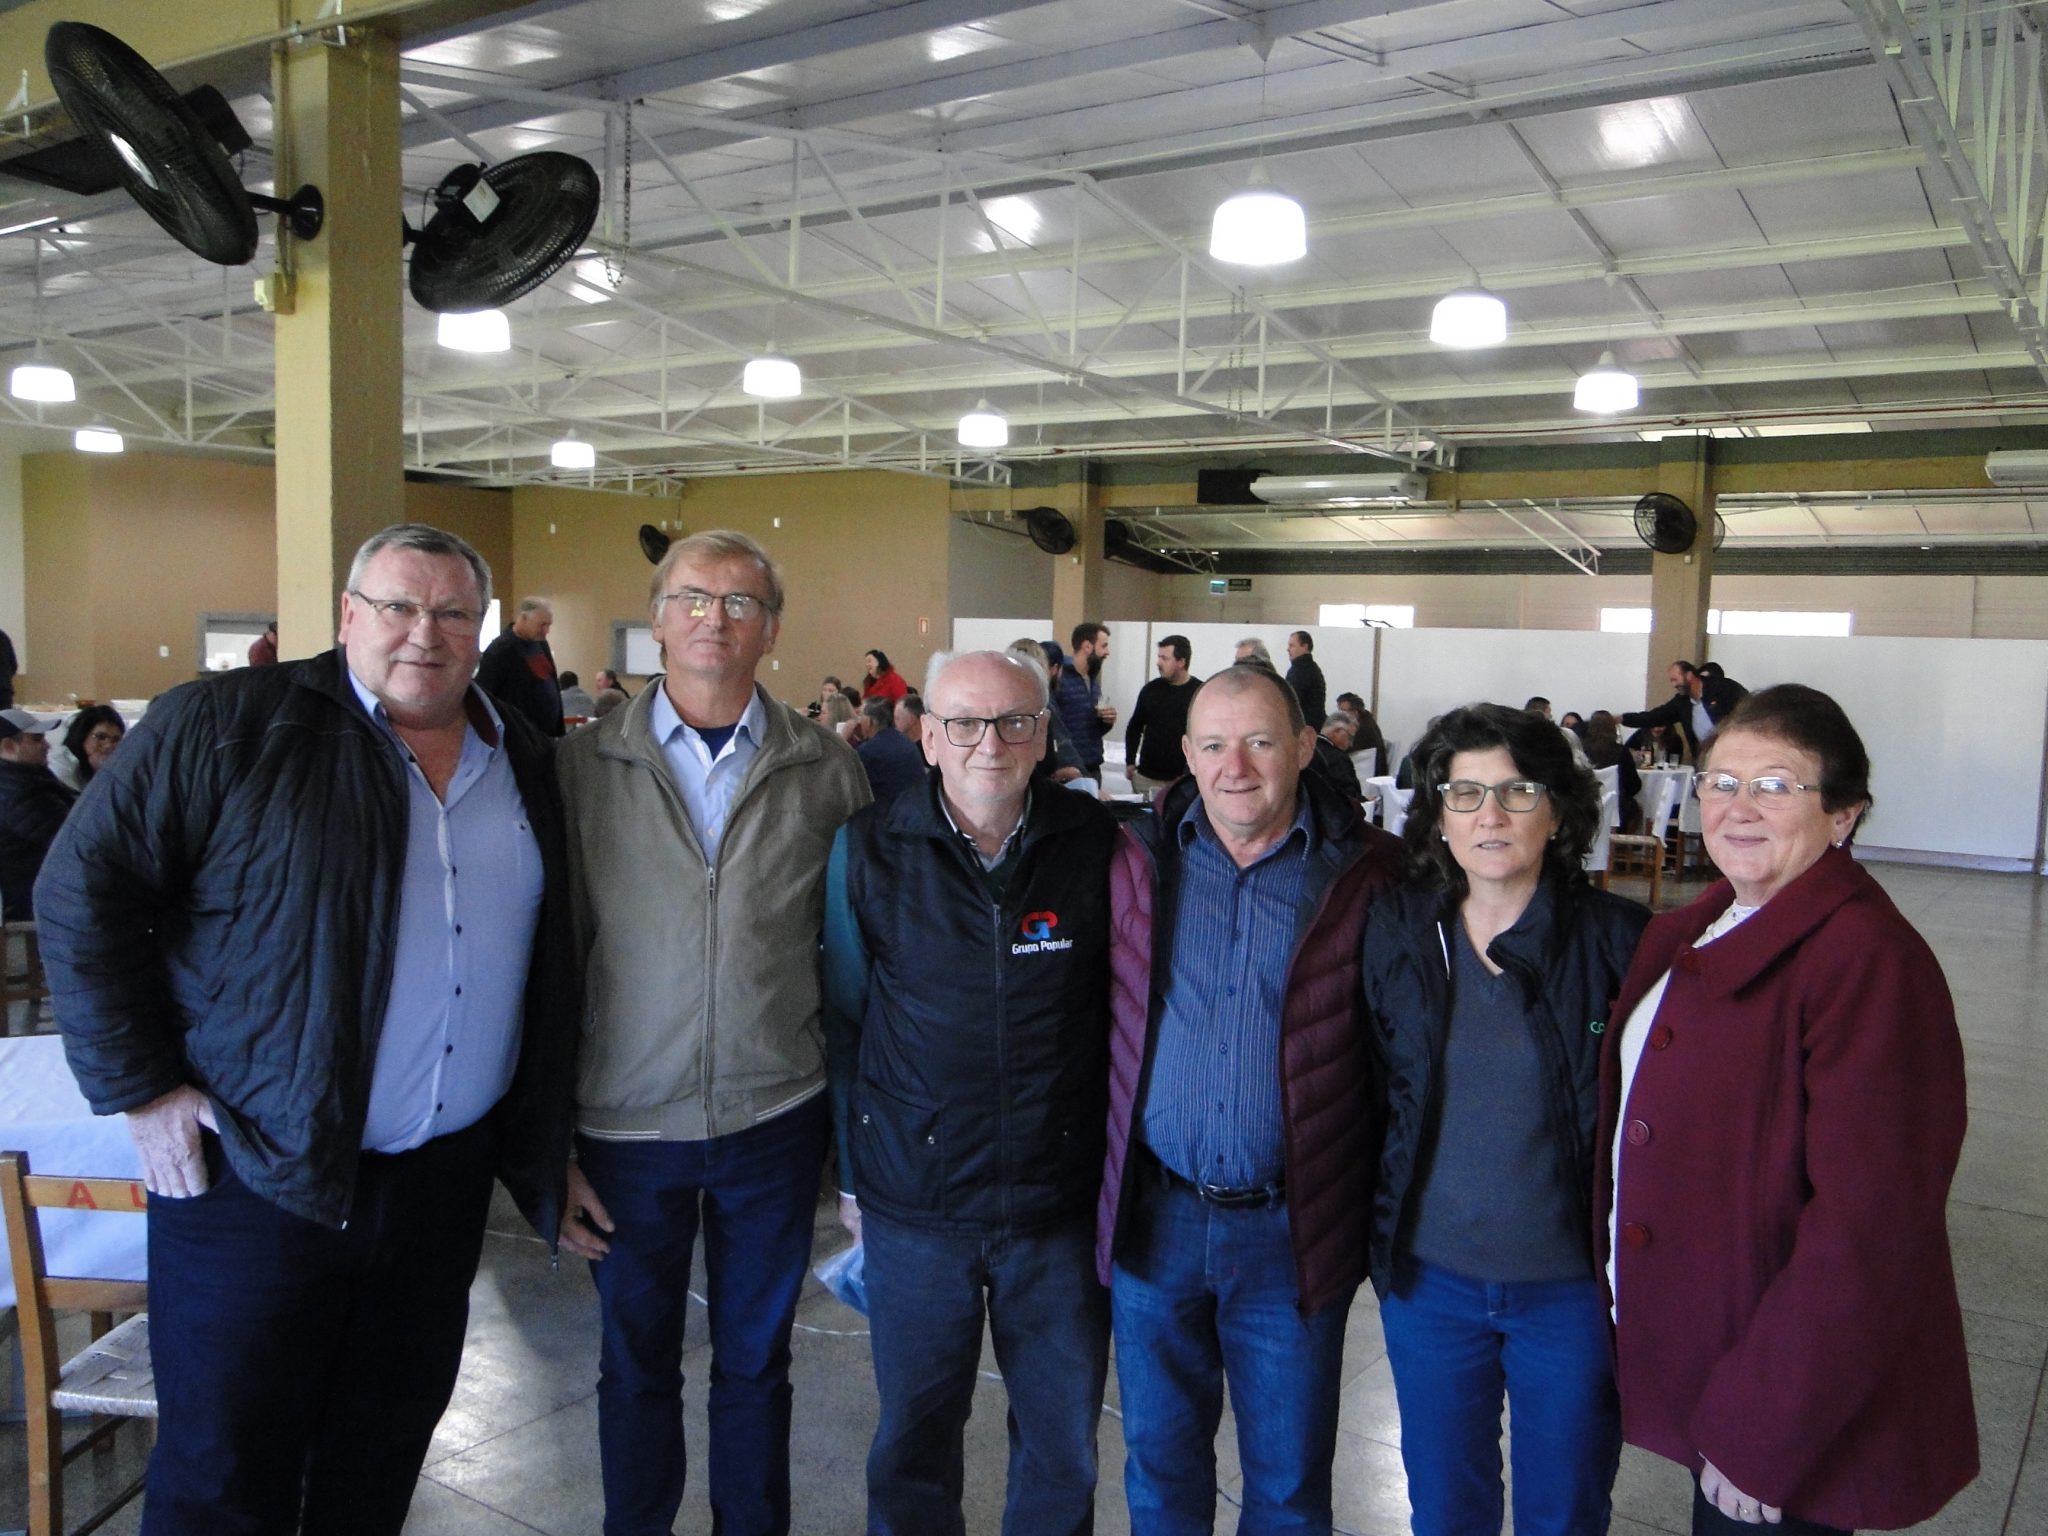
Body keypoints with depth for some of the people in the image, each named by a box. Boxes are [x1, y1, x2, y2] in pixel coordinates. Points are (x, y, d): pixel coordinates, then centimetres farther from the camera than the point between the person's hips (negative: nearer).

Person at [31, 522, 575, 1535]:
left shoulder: (522, 761, 7)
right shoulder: (223, 726, -9)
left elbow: (550, 952, 13)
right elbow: (84, 893, -9)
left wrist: (543, 1137, 9)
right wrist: (142, 1087, -12)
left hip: (446, 1176, 5)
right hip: (256, 1175, -4)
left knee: (385, 1453, 19)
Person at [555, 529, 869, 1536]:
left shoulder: (827, 769, -2)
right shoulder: (583, 767, -3)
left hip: (776, 1119, 1)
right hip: (625, 1125, 0)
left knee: (755, 1362, 17)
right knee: (635, 1366, 17)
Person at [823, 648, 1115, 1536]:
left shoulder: (1097, 847, -6)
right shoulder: (869, 849, -6)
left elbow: (1126, 1010, 4)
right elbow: (841, 1020, 3)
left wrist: (1121, 1171, 5)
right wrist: (850, 1175, 6)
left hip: (1062, 1202, 1)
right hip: (914, 1204, 0)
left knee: (1064, 1445, 16)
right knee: (913, 1439, 16)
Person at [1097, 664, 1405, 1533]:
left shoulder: (1365, 872, -7)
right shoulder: (1136, 860, -1)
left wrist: (1378, 1206, -6)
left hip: (1293, 1230, -1)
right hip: (1153, 1220, 2)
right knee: (1158, 1465, 19)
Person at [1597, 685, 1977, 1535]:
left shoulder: (1870, 963, -21)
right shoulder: (1692, 934, 5)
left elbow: (1867, 1233, -24)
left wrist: (1761, 1432, -21)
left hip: (1798, 1416, -7)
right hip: (1687, 1356, 7)